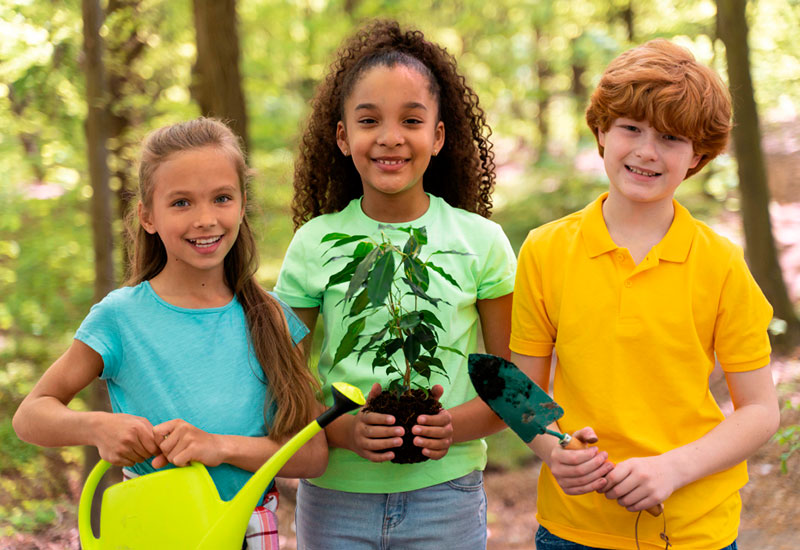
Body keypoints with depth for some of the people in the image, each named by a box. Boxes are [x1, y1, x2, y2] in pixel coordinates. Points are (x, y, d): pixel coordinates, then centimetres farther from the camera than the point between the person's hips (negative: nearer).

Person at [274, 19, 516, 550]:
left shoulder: (480, 241, -1)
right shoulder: (314, 244, 0)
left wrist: (454, 426, -16)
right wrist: (346, 431, -17)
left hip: (445, 496, 0)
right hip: (334, 496, 0)